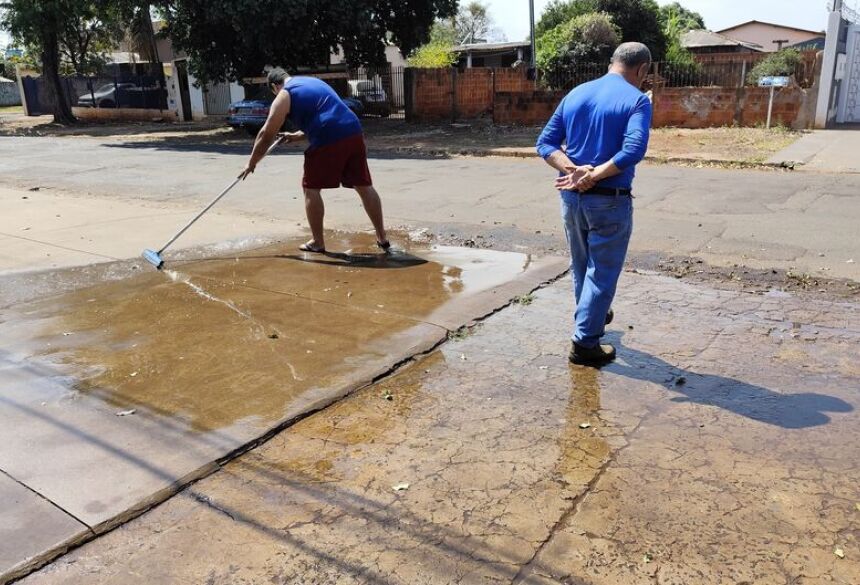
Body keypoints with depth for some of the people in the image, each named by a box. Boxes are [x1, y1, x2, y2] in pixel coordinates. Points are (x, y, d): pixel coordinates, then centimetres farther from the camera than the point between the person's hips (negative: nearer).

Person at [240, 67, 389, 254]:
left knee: (311, 188, 9)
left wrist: (252, 163, 19)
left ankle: (318, 243, 14)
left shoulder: (284, 96, 9)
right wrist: (298, 136, 41)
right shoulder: (314, 81, 31)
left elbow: (266, 134, 9)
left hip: (328, 140, -6)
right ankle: (382, 238, 14)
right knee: (364, 186, 11)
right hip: (354, 133, 7)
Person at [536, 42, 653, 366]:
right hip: (610, 200, -6)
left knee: (581, 264, 22)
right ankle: (585, 342, 11)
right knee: (602, 271, 7)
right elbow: (633, 150, -25)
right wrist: (594, 175, -19)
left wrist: (574, 170, -12)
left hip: (571, 196, 6)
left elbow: (545, 143, 1)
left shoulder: (575, 94, 8)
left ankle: (591, 317, 43)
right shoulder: (637, 100, -9)